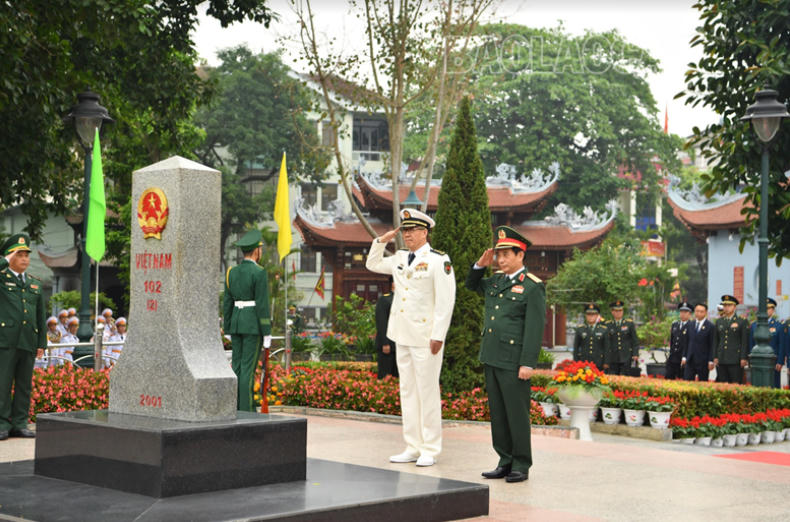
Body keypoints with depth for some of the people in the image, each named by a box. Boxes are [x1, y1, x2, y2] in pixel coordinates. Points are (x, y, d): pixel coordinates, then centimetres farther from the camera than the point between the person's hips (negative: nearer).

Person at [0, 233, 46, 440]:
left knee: (24, 384, 6)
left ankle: (20, 423, 11)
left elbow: (41, 316, 18)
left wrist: (42, 343, 11)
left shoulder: (35, 284, 19)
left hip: (28, 342, 5)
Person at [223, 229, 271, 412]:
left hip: (237, 322, 6)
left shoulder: (232, 272, 7)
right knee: (248, 368, -6)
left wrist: (228, 329, 16)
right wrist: (267, 333, -11)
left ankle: (235, 409, 11)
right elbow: (262, 304, -15)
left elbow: (227, 302, 9)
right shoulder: (259, 273, -12)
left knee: (237, 366, 9)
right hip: (254, 324, -6)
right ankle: (246, 411, -5)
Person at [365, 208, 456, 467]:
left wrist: (438, 336, -17)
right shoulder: (399, 258, 13)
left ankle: (429, 450, 4)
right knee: (407, 391, 10)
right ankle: (412, 447, 16)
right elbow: (372, 264, 29)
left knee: (427, 392, -3)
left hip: (425, 336, -7)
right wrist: (382, 241, 13)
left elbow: (445, 301, -13)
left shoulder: (439, 260, -9)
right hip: (402, 334, 7)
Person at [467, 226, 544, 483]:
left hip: (514, 362, -7)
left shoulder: (533, 286, -9)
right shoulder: (497, 280, 13)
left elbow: (535, 327, -13)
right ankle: (505, 462, 18)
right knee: (497, 413, 10)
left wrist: (528, 364, -18)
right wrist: (480, 265, 11)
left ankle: (521, 465, 7)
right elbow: (472, 285, 31)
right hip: (491, 358, 7)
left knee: (517, 413, -1)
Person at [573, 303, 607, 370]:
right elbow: (576, 348, 10)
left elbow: (607, 348, 5)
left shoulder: (604, 330, 5)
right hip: (583, 364, 1)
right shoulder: (580, 329, 8)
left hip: (599, 365, 0)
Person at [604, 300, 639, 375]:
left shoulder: (629, 323, 7)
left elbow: (635, 341, 6)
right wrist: (605, 362, 3)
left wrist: (635, 354, -7)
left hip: (626, 358, -1)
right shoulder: (607, 325, 7)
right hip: (612, 360, 1)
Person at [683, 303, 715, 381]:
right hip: (690, 360, 4)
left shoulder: (710, 326, -5)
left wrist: (711, 361, -10)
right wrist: (684, 357, 9)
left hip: (703, 361, -4)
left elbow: (712, 345, -6)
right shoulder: (691, 325, 12)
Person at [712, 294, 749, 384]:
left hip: (735, 361, -4)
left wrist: (743, 358, -9)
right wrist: (715, 357, 8)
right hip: (721, 360, 4)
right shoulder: (719, 321, 15)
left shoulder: (742, 322, 2)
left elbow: (745, 342, -2)